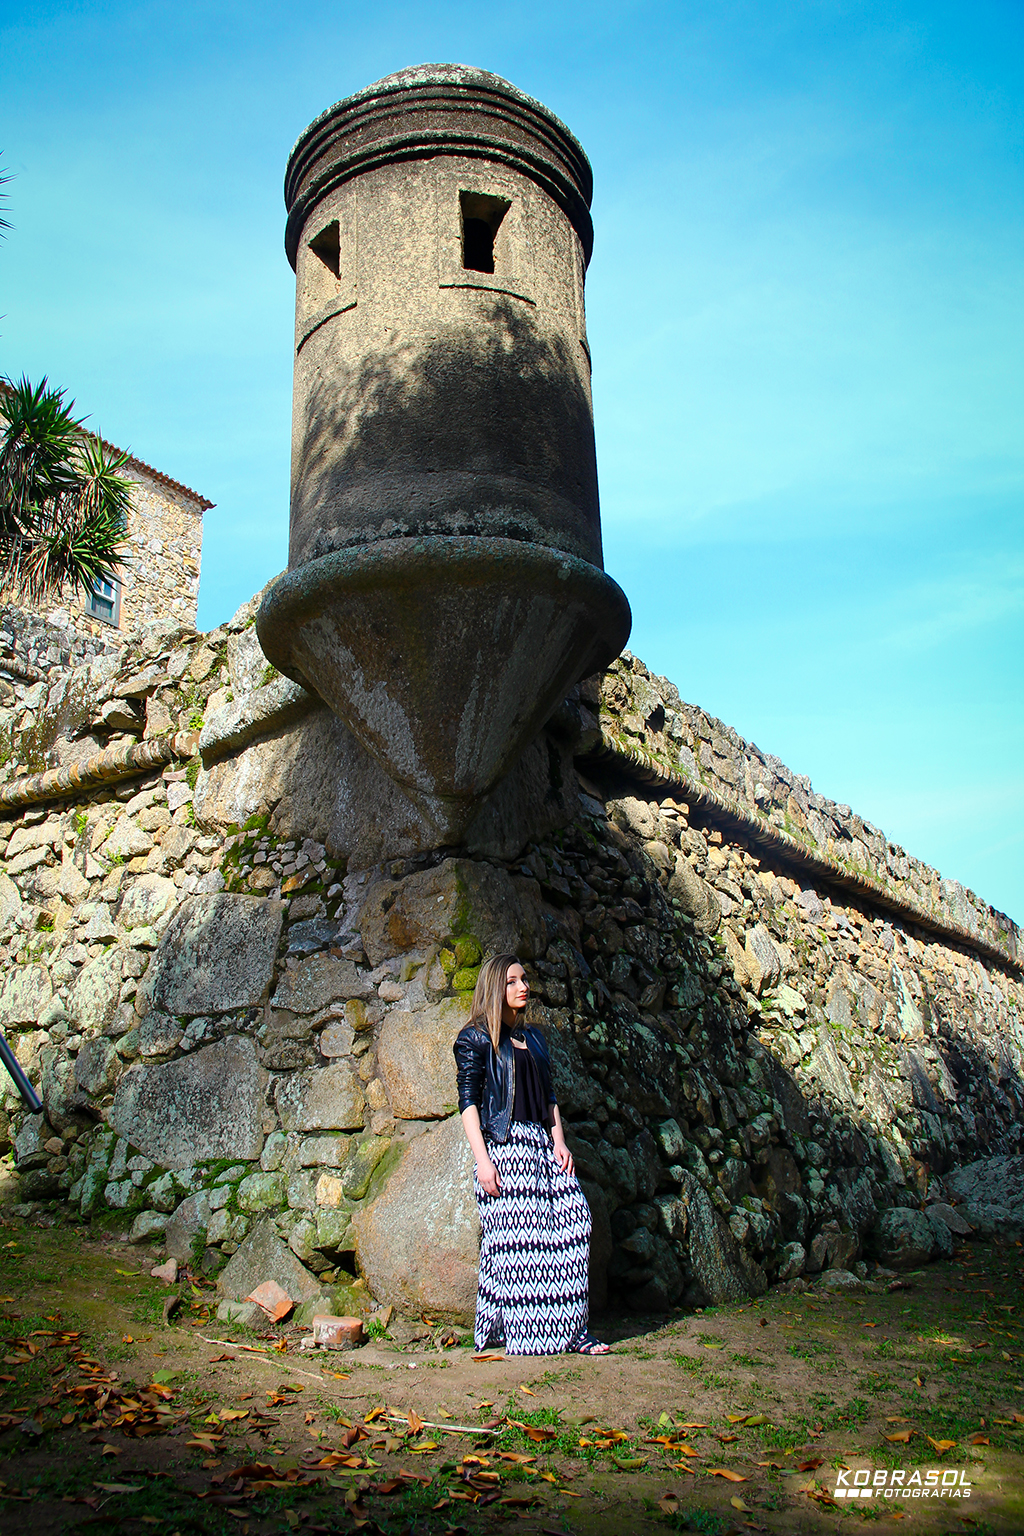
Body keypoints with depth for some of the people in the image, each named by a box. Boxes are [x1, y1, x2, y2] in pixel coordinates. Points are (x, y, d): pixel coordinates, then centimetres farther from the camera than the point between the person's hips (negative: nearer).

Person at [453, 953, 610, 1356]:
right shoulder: (476, 1038, 1)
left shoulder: (533, 1037, 20)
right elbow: (468, 1100, -5)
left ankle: (568, 1330, 1)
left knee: (572, 1219, -5)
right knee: (516, 1234, -8)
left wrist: (559, 1141, 8)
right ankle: (521, 1335, 3)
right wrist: (482, 1159, -13)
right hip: (503, 1144, -6)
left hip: (541, 1142, 6)